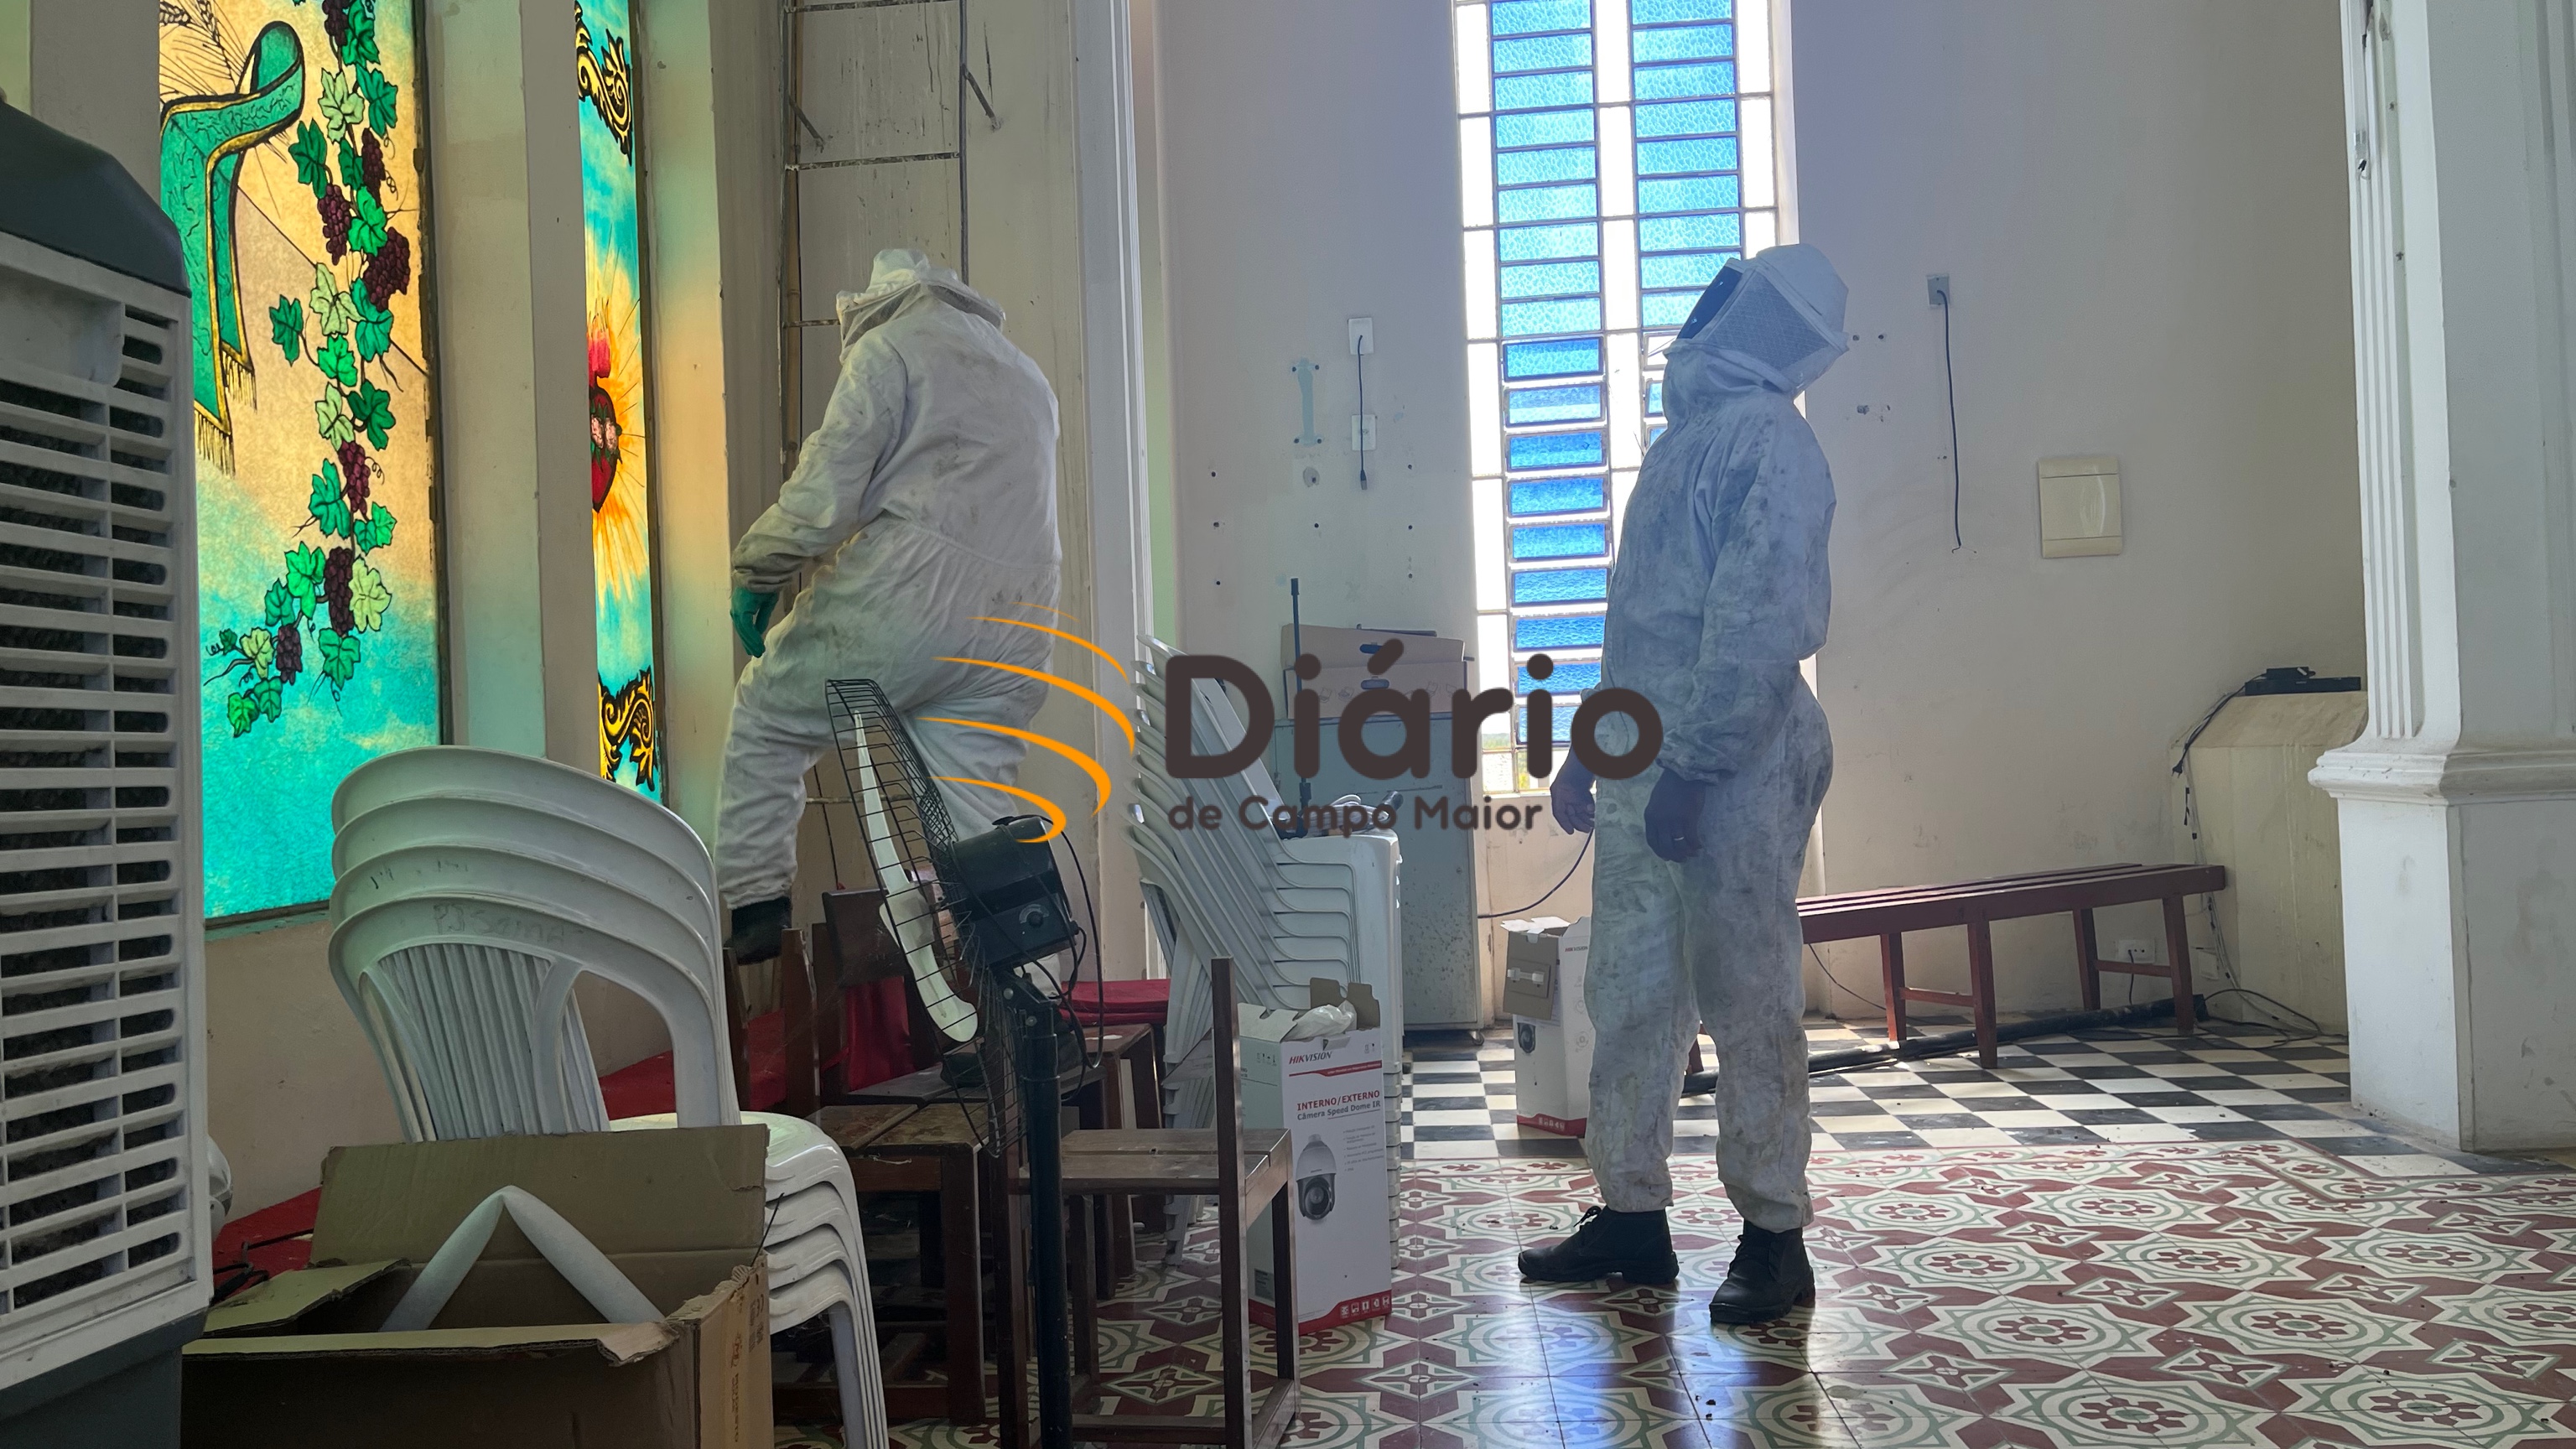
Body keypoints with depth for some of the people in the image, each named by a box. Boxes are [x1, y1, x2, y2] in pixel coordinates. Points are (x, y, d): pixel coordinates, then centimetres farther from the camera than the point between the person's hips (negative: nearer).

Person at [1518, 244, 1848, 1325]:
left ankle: (1773, 1236, 13)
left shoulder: (1769, 440, -9)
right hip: (1643, 757, 9)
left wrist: (1693, 770, -22)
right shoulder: (1691, 432, 20)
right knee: (1628, 993, 11)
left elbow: (1758, 624, -19)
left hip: (1732, 761, -9)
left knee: (1748, 1002, 0)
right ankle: (1630, 1215, 22)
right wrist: (1589, 747, 21)